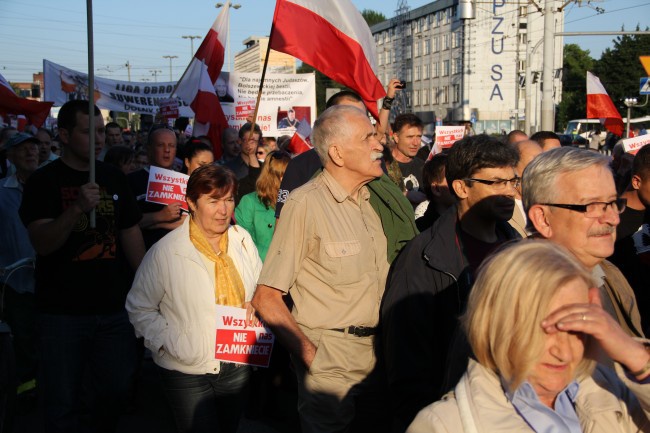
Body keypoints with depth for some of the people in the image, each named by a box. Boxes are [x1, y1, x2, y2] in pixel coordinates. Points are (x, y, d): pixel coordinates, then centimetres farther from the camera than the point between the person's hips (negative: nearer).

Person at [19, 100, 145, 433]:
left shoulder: (114, 178, 9)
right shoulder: (43, 181, -5)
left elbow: (131, 237, 14)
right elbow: (42, 244, -16)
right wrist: (77, 208, -31)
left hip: (114, 308, 4)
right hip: (63, 313, -4)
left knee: (117, 393, 11)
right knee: (63, 406, 5)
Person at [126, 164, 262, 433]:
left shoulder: (242, 239, -1)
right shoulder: (165, 252, -15)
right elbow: (139, 309, -8)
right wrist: (173, 345, -17)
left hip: (237, 367, 5)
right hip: (188, 373, -5)